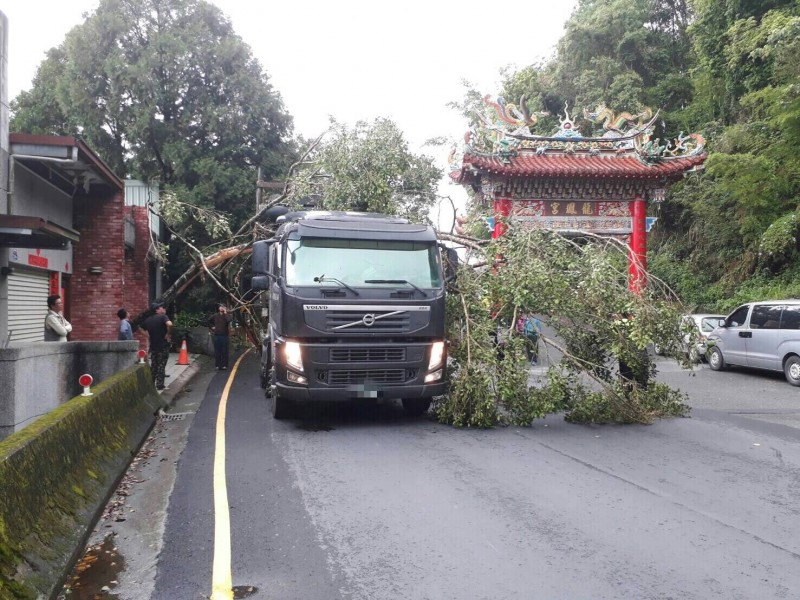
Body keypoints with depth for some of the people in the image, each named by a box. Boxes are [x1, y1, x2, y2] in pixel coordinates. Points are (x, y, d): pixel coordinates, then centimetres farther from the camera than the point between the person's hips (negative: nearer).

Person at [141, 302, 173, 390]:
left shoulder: (148, 320, 8)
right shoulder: (163, 317, -13)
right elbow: (169, 324, -33)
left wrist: (150, 335, 16)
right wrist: (168, 334, -19)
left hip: (153, 346, 6)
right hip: (163, 346, -6)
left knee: (153, 366, 16)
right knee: (161, 366, 1)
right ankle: (159, 385, 2)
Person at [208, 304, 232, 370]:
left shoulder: (227, 316, 1)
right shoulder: (215, 315, 10)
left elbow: (228, 320, -22)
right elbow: (209, 320, 24)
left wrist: (225, 313, -14)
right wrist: (212, 326, 12)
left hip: (224, 335, -3)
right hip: (217, 335, 3)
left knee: (224, 351, -4)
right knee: (217, 351, 5)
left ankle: (224, 365, -1)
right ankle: (217, 364, 11)